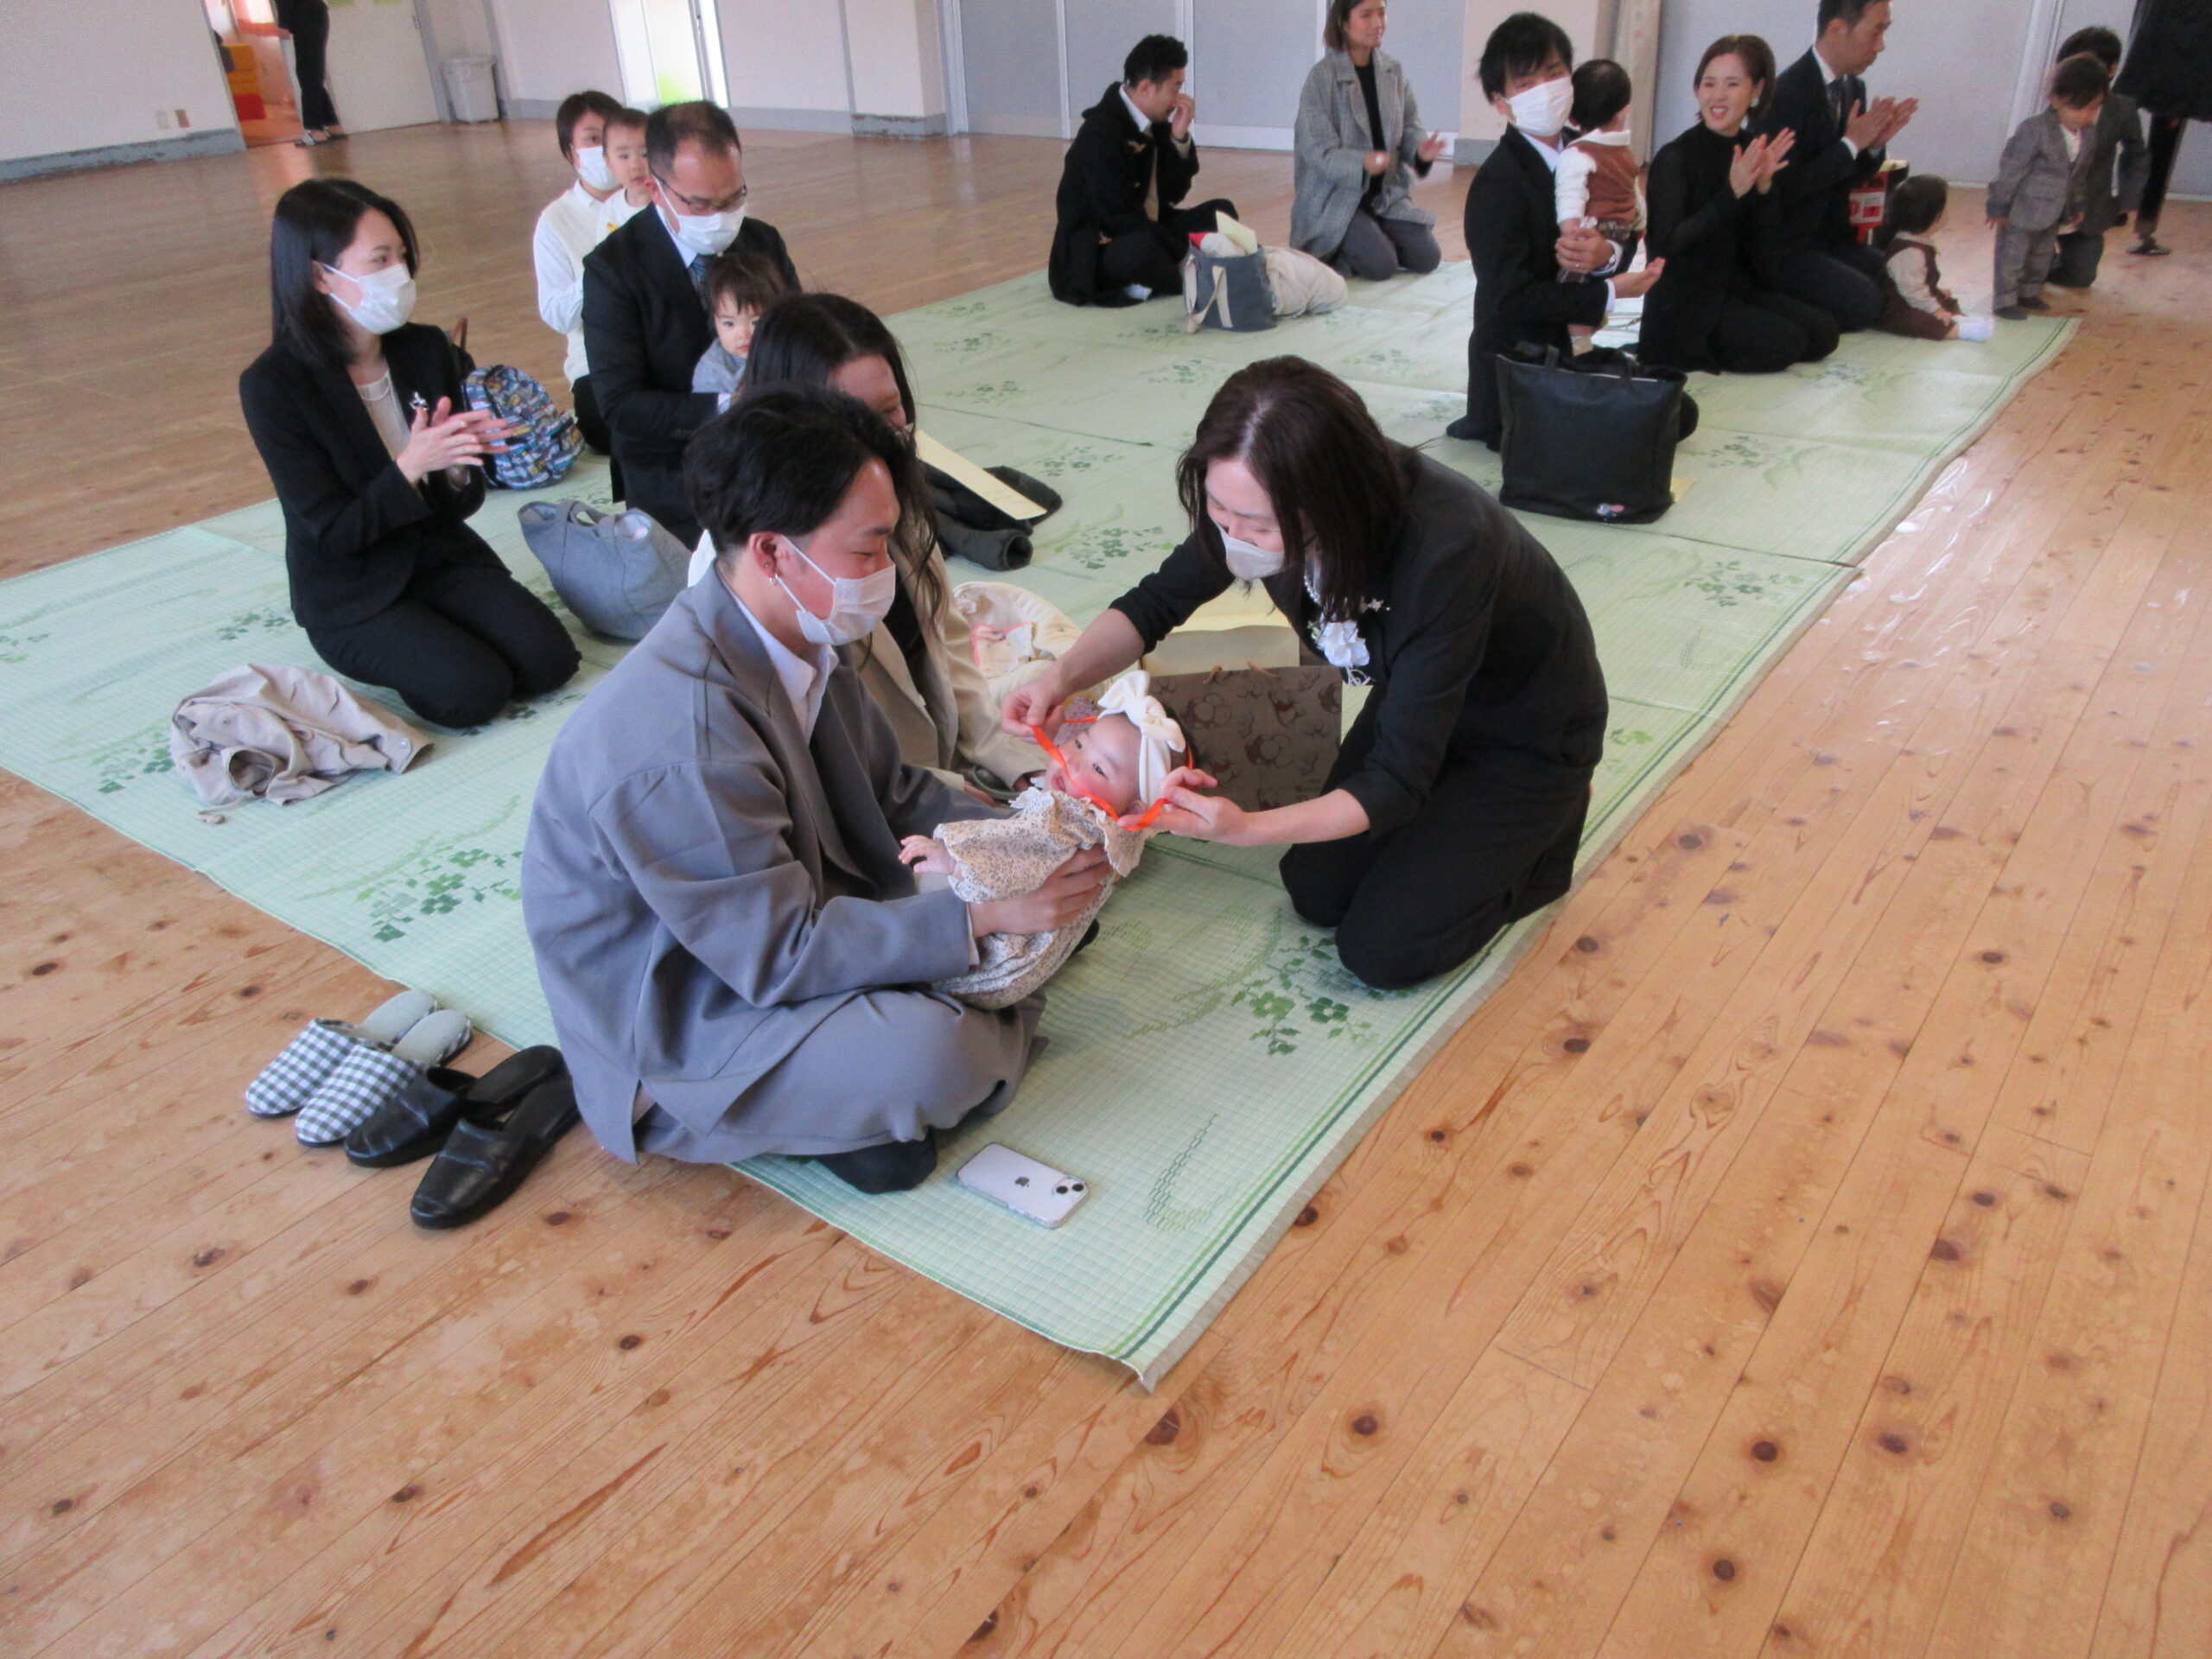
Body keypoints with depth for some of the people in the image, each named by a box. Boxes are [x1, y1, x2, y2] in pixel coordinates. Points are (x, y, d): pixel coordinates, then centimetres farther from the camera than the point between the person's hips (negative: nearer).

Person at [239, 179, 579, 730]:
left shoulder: (426, 348, -2)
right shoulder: (273, 384, -16)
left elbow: (465, 501, 2)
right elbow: (333, 530, -16)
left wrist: (458, 465, -22)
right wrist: (411, 468, -30)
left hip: (443, 556, 5)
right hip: (351, 596, -4)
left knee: (549, 661, -17)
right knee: (473, 692, -25)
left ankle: (438, 631, 10)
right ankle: (383, 654, 6)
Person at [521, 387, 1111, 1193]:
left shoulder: (799, 641, -5)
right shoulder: (683, 737, -34)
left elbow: (891, 790, 6)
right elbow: (779, 952, -28)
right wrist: (985, 915, -28)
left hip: (774, 932, 9)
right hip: (672, 1036, -9)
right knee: (923, 1057, -32)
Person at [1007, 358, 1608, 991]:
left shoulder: (1442, 552, -42)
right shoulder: (1255, 502, -24)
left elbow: (1395, 782, -36)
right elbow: (1158, 600, -8)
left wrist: (1245, 829, -49)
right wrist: (1064, 674, -27)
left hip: (1528, 735, -6)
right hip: (1413, 696, 6)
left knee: (1383, 948, -7)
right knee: (1317, 893, 7)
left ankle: (1548, 822, 14)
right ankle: (1454, 810, 28)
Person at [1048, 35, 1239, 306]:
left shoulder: (1155, 125, 4)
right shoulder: (1100, 133, -21)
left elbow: (1173, 194, 6)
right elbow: (1121, 216, -26)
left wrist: (1180, 138, -10)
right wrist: (1184, 252, -20)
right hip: (1092, 255, -9)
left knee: (1221, 213, 11)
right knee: (1142, 247, -39)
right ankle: (1187, 280, -6)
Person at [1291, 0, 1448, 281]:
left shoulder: (1393, 71, 4)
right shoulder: (1321, 77, -13)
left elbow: (1409, 125, 7)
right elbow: (1318, 150, -17)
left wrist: (1421, 150, -18)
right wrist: (1362, 164, -35)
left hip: (1387, 194, 6)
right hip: (1334, 197, -6)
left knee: (1427, 258, -7)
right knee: (1381, 264, -22)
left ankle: (1372, 241, 19)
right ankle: (1326, 254, 7)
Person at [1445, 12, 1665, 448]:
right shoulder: (1499, 181, -19)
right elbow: (1512, 295, -25)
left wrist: (1606, 255, -18)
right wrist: (1609, 292, -18)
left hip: (1567, 352, 9)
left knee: (1680, 412, 14)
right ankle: (1498, 426, 3)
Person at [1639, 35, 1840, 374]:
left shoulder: (1751, 153, 5)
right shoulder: (1675, 157, -12)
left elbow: (1761, 248, 2)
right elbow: (1668, 244, -22)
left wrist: (1764, 186, -14)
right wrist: (1732, 192, -27)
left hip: (1739, 288, 7)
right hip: (1684, 302, -7)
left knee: (1822, 332, -3)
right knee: (1785, 343, -18)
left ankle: (1717, 346, 8)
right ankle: (1682, 351, -1)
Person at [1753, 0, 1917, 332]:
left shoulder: (1854, 87, 7)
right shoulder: (1787, 94, -19)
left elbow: (1853, 176, 16)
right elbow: (1781, 188, -23)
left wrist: (1875, 143, -5)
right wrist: (1851, 143, -20)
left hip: (1830, 236, 9)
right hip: (1782, 247, -9)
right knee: (1864, 303, -21)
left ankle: (1795, 300, 11)